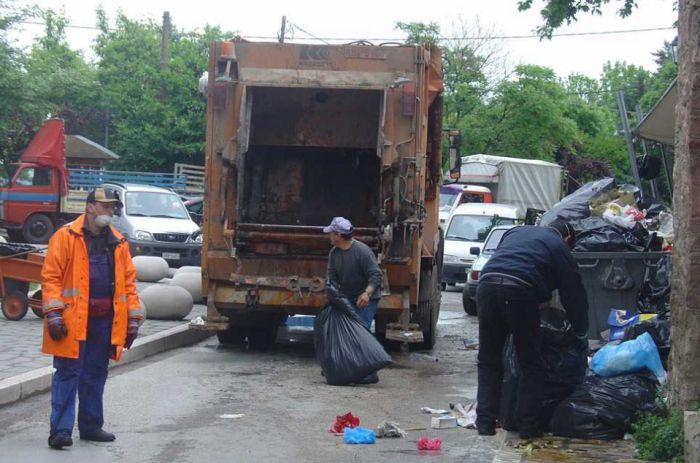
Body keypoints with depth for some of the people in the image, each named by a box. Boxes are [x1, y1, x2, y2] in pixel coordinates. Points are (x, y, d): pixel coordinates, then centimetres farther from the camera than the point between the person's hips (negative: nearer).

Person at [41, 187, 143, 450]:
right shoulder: (66, 237, -5)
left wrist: (133, 318, 8)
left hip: (104, 319, 6)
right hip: (73, 317, -5)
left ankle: (90, 426, 23)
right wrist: (53, 313, -17)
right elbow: (51, 276, -10)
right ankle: (60, 429, -4)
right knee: (68, 373, -5)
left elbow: (128, 280, 12)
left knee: (96, 374, 13)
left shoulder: (118, 242, 11)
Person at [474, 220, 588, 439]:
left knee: (488, 361, 15)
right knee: (531, 364, 11)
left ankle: (485, 422, 12)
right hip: (519, 291, -4)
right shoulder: (559, 247, 20)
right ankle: (528, 426, 12)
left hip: (487, 283, 4)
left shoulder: (517, 231, 32)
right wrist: (581, 334, 34)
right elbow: (573, 294, 22)